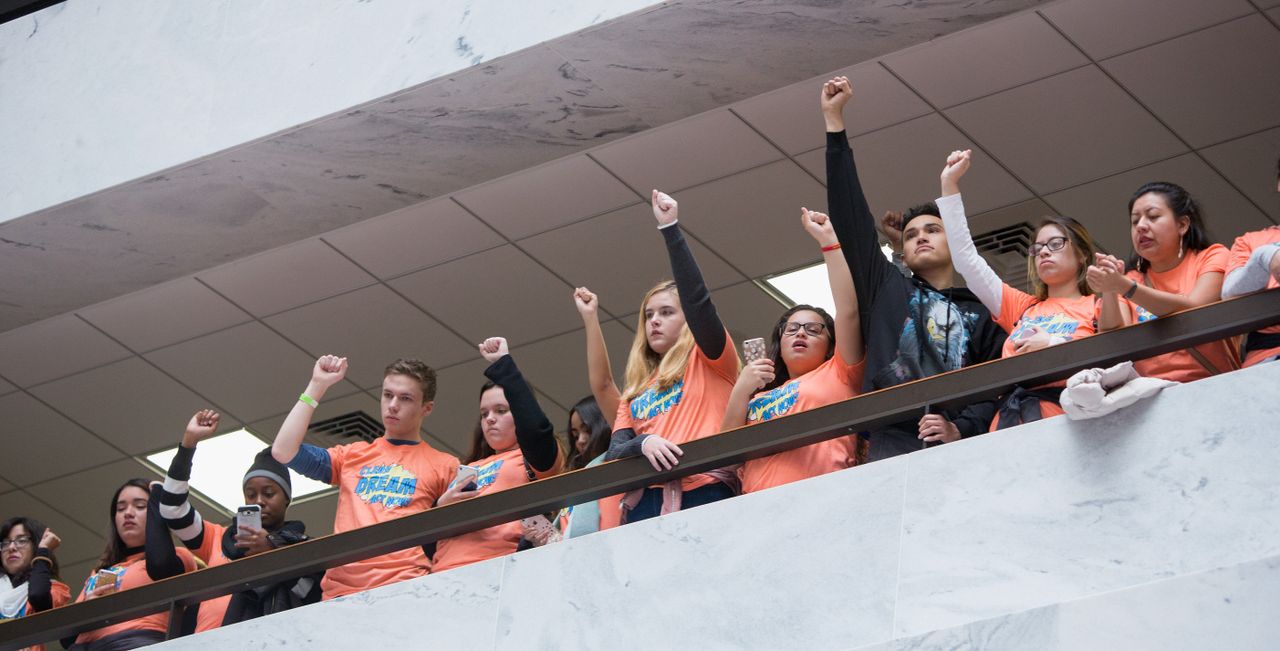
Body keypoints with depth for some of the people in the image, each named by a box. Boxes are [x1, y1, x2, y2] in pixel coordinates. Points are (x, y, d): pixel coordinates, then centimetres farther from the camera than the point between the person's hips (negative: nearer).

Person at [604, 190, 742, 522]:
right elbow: (614, 453, 14)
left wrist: (671, 230, -4)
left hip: (702, 494, -4)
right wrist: (642, 443, -10)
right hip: (644, 503, 4)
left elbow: (698, 300, -2)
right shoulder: (635, 391, 29)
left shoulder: (709, 360, 16)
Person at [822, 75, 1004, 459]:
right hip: (890, 447, 0)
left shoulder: (981, 313, 22)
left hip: (958, 454, 0)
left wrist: (961, 428, -10)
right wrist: (834, 122, 19)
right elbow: (850, 216, 21)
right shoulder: (886, 291, 26)